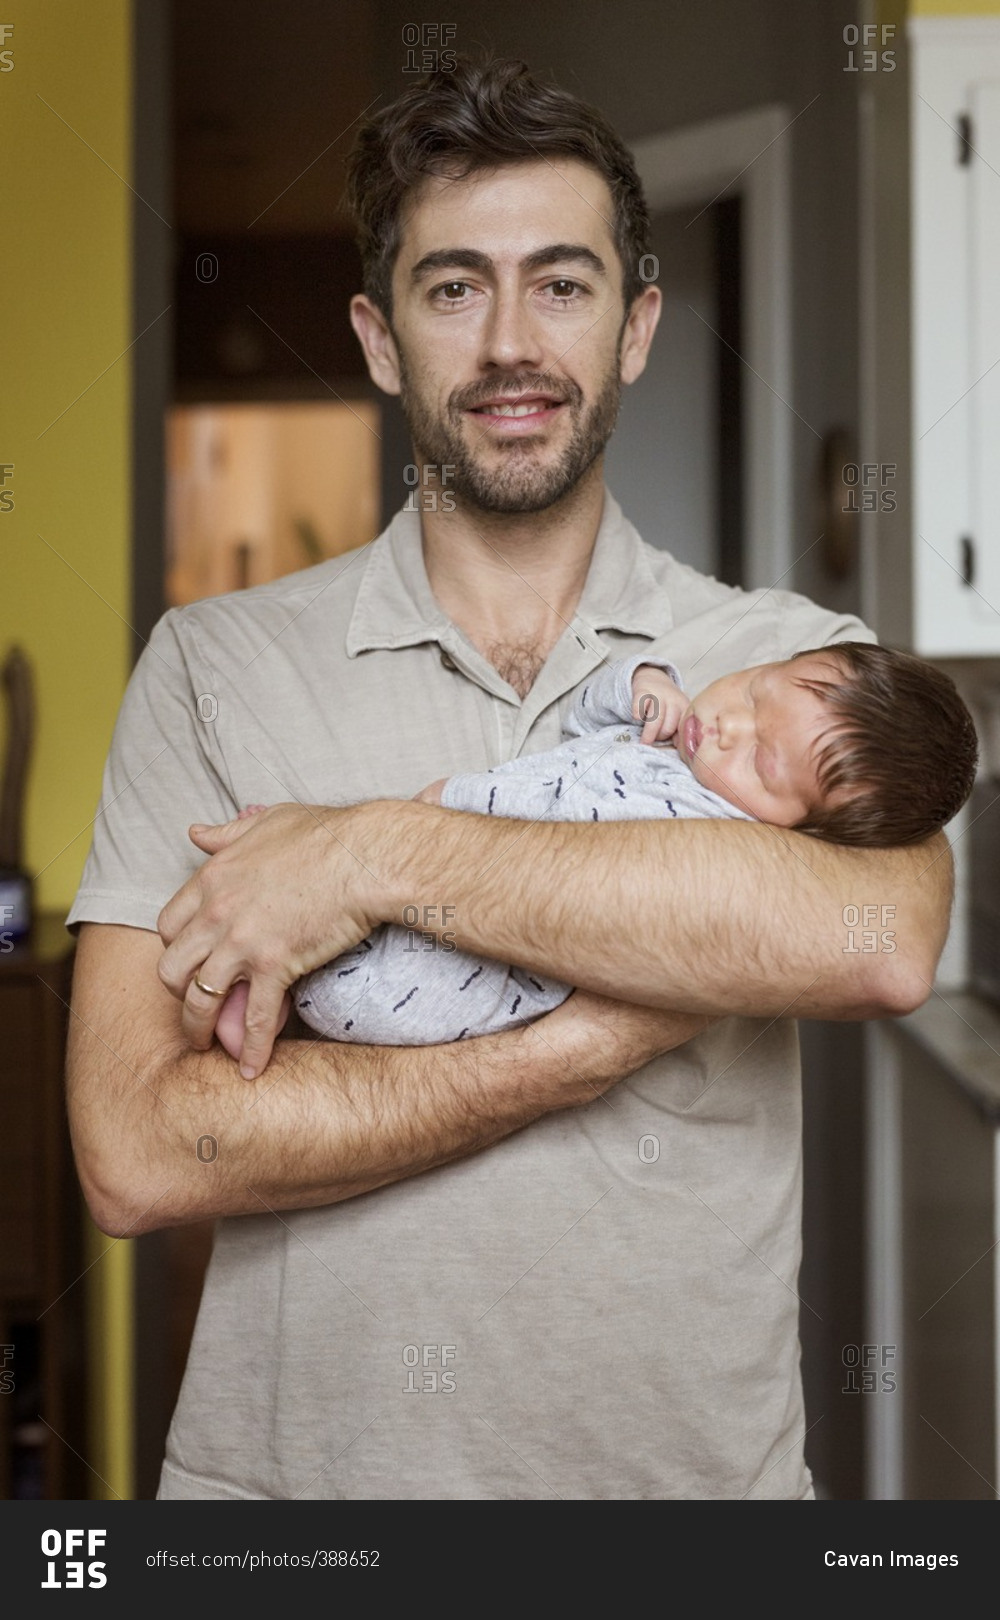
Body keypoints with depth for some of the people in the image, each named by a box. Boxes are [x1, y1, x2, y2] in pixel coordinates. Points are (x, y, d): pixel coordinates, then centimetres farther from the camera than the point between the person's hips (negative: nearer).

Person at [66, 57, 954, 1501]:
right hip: (292, 1460, 0)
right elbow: (137, 1156, -14)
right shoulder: (213, 666, -4)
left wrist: (384, 856, -22)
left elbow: (882, 941, -24)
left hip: (696, 1466, 1)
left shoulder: (790, 658, -2)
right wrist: (608, 1036, -18)